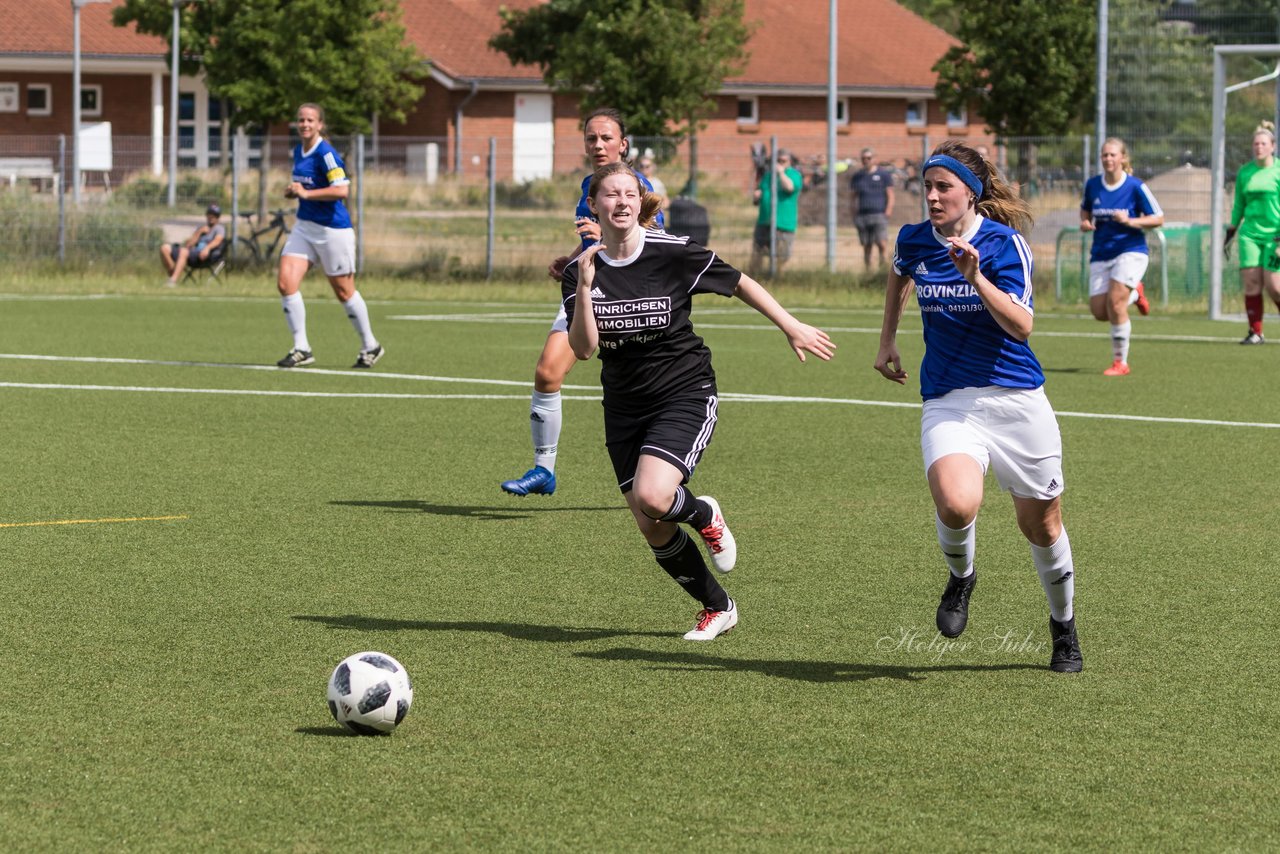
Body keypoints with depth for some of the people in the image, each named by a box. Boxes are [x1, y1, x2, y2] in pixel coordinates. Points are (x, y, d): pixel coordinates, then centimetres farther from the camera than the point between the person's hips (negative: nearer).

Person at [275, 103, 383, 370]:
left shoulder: (326, 153, -16)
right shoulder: (298, 151, 9)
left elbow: (341, 189, -26)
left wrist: (306, 193, -24)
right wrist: (292, 192, 3)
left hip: (333, 230, -7)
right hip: (304, 227, 7)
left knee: (344, 292, 5)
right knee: (285, 283, -9)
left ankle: (370, 347, 24)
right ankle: (302, 349, -3)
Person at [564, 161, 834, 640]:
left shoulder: (673, 253, -13)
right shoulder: (581, 270, -5)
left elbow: (739, 284, 1)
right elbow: (583, 348, -13)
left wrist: (791, 327, 5)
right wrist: (584, 289, -26)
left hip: (684, 394, -4)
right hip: (625, 406, 4)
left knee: (651, 498, -27)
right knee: (653, 531, 3)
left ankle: (704, 514, 9)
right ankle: (718, 608, 27)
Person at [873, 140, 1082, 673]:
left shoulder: (1005, 243, -9)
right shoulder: (915, 241, 2)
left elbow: (1021, 325, -21)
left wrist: (976, 278, -33)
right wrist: (887, 340, 27)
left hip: (1016, 399, -1)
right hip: (947, 403, 1)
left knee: (1041, 525, 10)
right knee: (956, 505, -28)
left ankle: (1063, 626, 36)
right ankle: (960, 578, 6)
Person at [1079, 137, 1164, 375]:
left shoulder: (1135, 187, -10)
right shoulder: (1092, 185, 2)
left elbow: (1158, 218, -6)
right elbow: (1085, 209, 22)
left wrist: (1130, 221, -21)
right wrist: (1085, 223, -1)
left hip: (1130, 251, -5)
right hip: (1101, 254, 5)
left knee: (1115, 303, -20)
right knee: (1099, 312, -1)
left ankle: (1120, 362, -4)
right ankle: (1134, 295, 32)